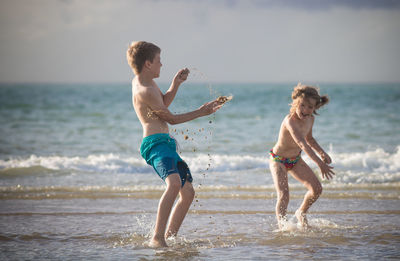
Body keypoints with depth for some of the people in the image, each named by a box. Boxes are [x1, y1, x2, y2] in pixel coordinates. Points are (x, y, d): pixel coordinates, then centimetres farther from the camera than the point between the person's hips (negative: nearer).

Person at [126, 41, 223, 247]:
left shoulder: (140, 80, 16)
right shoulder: (145, 91, -15)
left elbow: (163, 103, 32)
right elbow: (171, 119, -7)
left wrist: (175, 84, 16)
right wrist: (201, 112, 2)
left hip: (166, 143, 11)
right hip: (156, 143, -11)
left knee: (188, 192, 17)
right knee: (174, 183, -35)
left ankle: (169, 237, 23)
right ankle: (157, 238, -39)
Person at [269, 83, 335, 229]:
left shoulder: (310, 119, -8)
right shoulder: (290, 120, -34)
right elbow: (302, 144, -46)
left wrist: (322, 153, -2)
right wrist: (320, 163, -54)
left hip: (295, 160, 7)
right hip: (278, 160, -7)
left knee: (317, 189, 2)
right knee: (283, 195, -21)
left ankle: (301, 213, 28)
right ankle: (281, 226, -2)